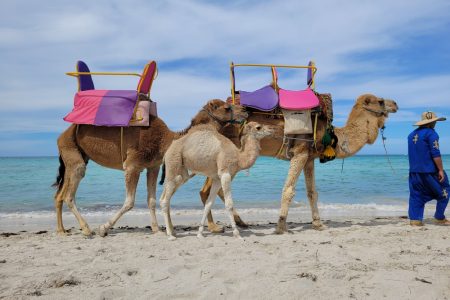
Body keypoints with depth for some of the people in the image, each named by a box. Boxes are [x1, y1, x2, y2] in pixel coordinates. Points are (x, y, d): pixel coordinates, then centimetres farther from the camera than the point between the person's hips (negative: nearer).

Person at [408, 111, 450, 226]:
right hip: (430, 171, -7)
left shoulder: (412, 134, 13)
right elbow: (435, 154, -16)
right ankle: (440, 217, 12)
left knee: (416, 195, 7)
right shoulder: (431, 133, -10)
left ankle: (414, 219, 3)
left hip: (414, 171, 7)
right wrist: (441, 170, -12)